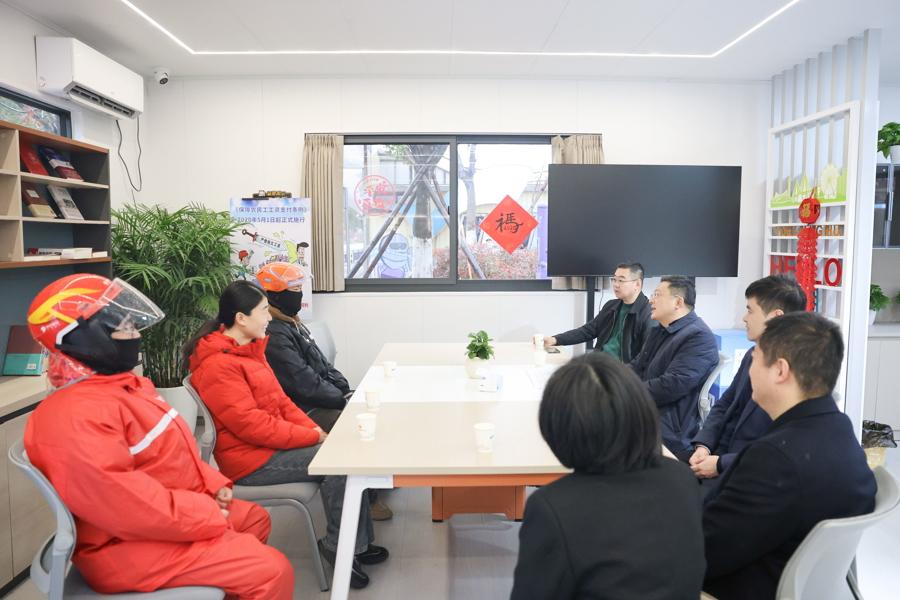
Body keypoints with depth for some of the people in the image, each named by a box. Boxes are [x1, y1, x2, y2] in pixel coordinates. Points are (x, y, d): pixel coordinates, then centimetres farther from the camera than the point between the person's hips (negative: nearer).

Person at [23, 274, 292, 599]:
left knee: (254, 518, 26)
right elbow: (117, 500, -33)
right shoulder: (75, 415, -27)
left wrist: (211, 484, 4)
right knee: (271, 571, -17)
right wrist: (207, 516, -24)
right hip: (130, 545, -11)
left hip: (166, 514, 11)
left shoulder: (122, 384, 8)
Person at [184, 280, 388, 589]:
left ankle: (358, 543, 6)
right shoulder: (218, 365, -20)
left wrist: (315, 430, -1)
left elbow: (279, 400, 13)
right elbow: (252, 425, -25)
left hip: (271, 445, 9)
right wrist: (312, 437, -19)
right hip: (253, 460, -9)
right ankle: (338, 546, -2)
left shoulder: (247, 349, 11)